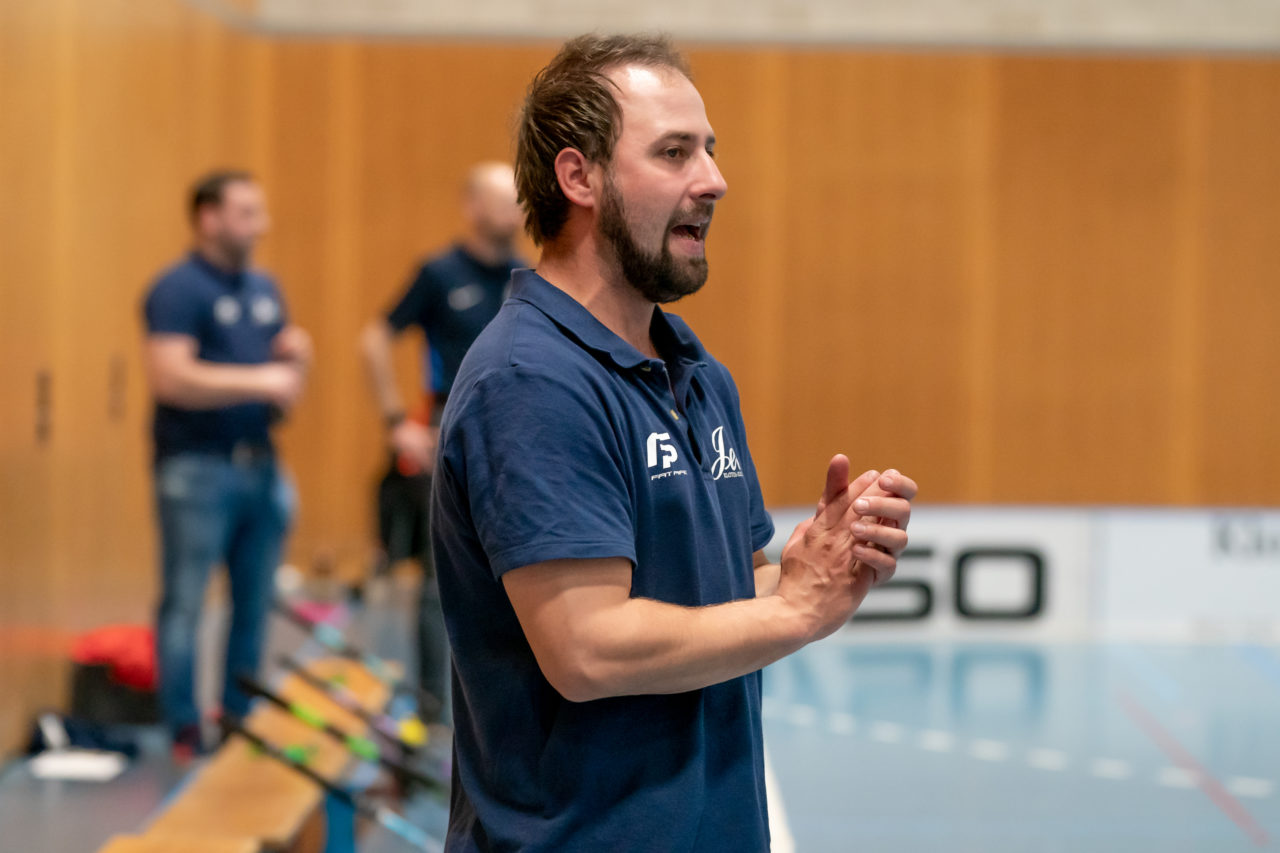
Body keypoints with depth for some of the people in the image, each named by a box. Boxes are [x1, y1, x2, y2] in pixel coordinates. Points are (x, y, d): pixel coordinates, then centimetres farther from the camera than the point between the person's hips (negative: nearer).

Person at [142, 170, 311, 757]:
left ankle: (241, 719, 22)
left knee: (255, 606, 12)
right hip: (197, 470, -8)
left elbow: (286, 376, 24)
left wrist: (297, 357, 1)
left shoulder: (265, 289, 16)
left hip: (260, 464, 8)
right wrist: (259, 381, -21)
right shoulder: (178, 289, -9)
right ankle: (184, 731, 2)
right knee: (184, 604, -3)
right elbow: (169, 378, -22)